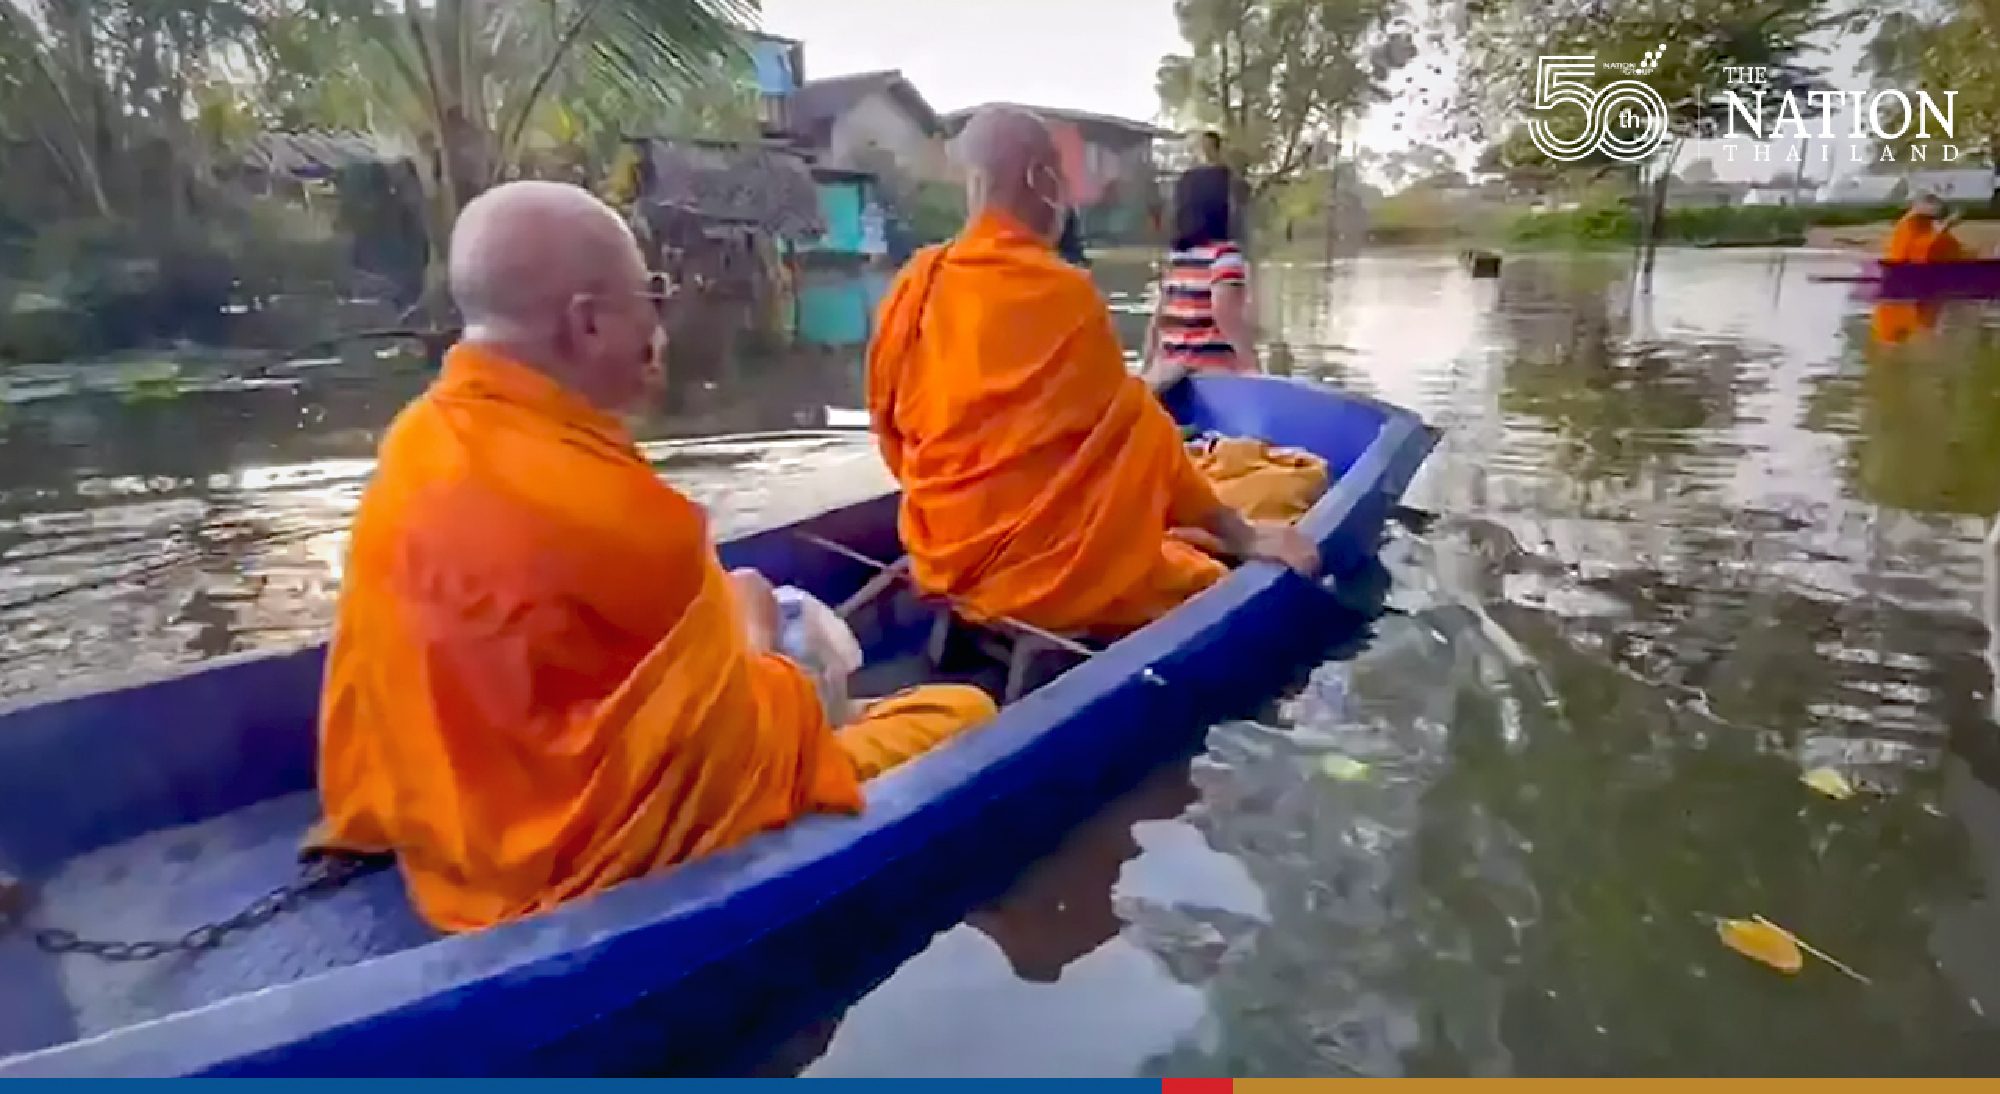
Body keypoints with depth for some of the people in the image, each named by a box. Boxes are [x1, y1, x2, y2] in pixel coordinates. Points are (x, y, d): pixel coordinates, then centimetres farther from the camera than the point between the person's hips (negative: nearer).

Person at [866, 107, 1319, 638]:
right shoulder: (1063, 294, -15)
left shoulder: (914, 286, 0)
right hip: (1048, 573, -7)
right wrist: (1240, 534, 0)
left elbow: (892, 431, 9)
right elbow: (1134, 435, -10)